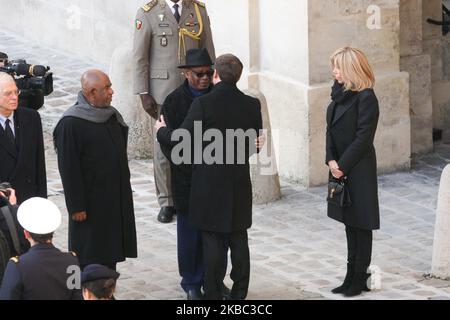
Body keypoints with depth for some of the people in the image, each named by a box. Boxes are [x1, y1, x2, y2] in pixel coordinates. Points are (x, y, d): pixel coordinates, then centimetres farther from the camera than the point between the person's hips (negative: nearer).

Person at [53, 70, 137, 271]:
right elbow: (68, 169, -16)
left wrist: (124, 193, 17)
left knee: (110, 254, 12)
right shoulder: (71, 124, -16)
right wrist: (76, 206, -16)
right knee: (90, 256, -1)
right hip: (90, 204, -7)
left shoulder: (112, 116, 8)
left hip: (116, 200, 7)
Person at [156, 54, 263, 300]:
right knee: (239, 240, 11)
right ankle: (240, 293, 16)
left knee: (212, 242, 3)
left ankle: (213, 294, 6)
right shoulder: (251, 105, -1)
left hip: (210, 184, -4)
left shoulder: (203, 104, -15)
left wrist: (162, 131, 8)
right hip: (240, 184, 4)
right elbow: (255, 144, 7)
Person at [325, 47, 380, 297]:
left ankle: (360, 278, 6)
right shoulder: (341, 94, 9)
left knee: (361, 223, 0)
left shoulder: (365, 97, -15)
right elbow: (331, 130, 9)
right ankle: (352, 276, 19)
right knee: (349, 222, 13)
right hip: (341, 169, 8)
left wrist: (343, 165, -16)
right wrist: (331, 160, -4)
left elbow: (363, 137, -17)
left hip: (360, 170, -8)